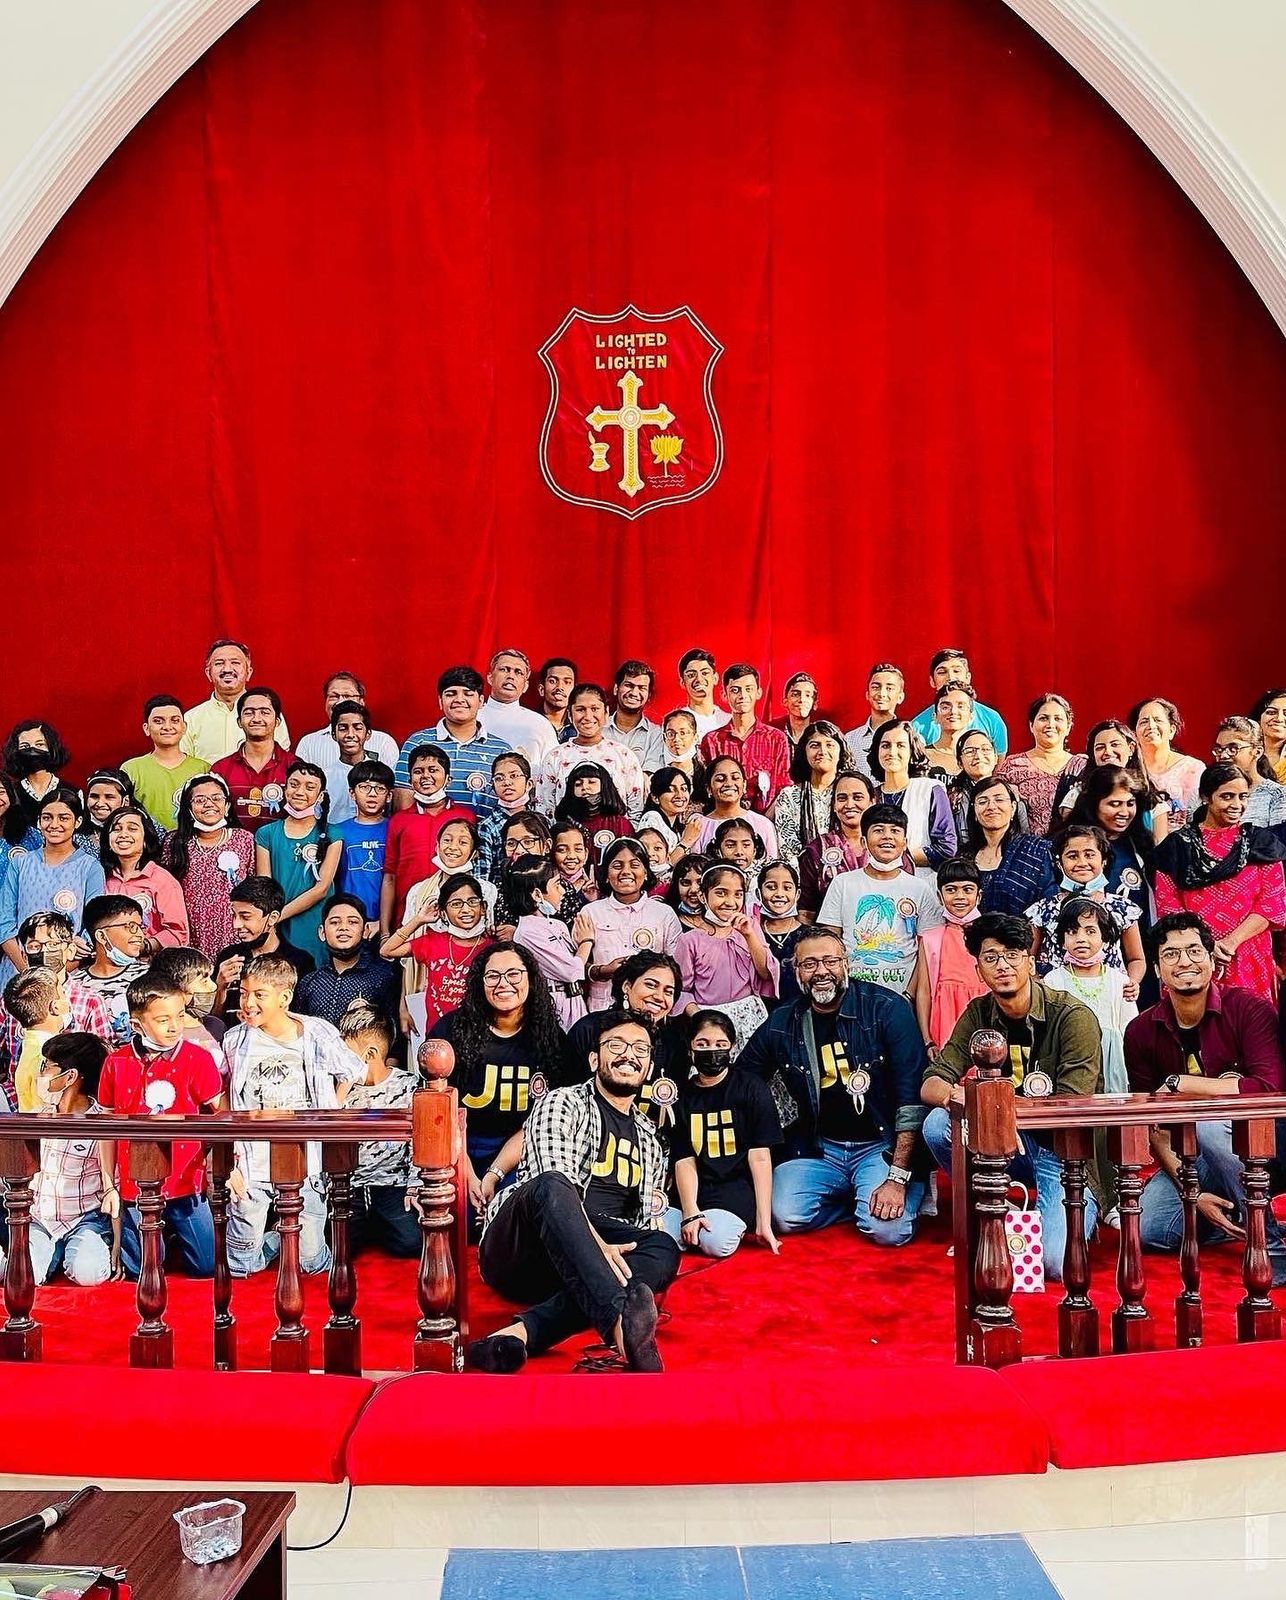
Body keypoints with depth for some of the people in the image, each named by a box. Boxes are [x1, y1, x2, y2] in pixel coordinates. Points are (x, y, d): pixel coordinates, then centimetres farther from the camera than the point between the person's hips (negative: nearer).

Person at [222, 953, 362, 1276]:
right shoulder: (235, 1040, -6)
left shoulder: (318, 1034, -9)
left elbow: (349, 1074, 9)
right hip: (251, 1168, 1)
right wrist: (229, 1163, 0)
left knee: (312, 1264, 4)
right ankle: (274, 1241, 32)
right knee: (240, 1266, 3)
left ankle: (300, 1240, 35)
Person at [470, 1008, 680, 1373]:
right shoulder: (561, 1103, 7)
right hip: (517, 1249, -5)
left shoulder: (650, 1141, 26)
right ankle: (620, 1322, -60)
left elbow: (649, 1220, 25)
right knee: (551, 1187, -37)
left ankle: (524, 1332, -45)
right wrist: (596, 1244, -28)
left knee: (664, 1248, -27)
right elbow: (553, 1184, -11)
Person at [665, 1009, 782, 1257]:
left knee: (717, 1241, -33)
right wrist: (690, 1214, -16)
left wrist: (764, 1223, -9)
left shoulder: (752, 1088, 2)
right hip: (694, 1190, 3)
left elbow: (760, 1157, -3)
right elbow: (684, 1160, 1)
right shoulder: (682, 1095, 10)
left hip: (736, 1185, -3)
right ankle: (695, 1226, 1)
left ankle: (735, 1225, -2)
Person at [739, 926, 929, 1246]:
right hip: (817, 1150, 3)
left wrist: (897, 1178, -21)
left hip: (882, 1145, -3)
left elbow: (911, 1095, -15)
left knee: (888, 1229, -26)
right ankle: (856, 1199, 7)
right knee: (785, 1217, -21)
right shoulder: (781, 1024, 1)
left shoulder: (886, 1009, -10)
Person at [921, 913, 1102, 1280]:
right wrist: (955, 1094, -30)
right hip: (1011, 1144, 4)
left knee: (1056, 1264, -26)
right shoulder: (979, 1014, 0)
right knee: (937, 1124, -23)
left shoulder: (1073, 1017, -15)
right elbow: (931, 1086, -6)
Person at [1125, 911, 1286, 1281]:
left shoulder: (1249, 1009, -16)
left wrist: (1176, 1083, -24)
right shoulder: (1141, 1032, -4)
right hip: (1191, 1161, 4)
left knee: (1205, 1120, -34)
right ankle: (1238, 1220, 7)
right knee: (1146, 1228, -19)